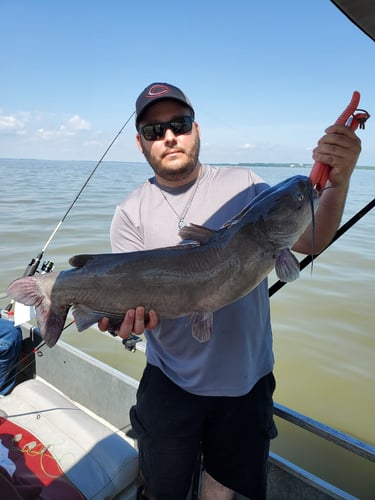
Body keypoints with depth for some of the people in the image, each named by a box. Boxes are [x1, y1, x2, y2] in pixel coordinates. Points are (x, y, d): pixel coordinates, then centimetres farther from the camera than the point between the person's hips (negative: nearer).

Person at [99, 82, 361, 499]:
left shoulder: (243, 185, -5)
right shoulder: (131, 212, -6)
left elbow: (311, 241, -8)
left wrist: (338, 183, -25)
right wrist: (129, 315, -33)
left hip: (247, 374, 1)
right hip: (171, 380, 0)